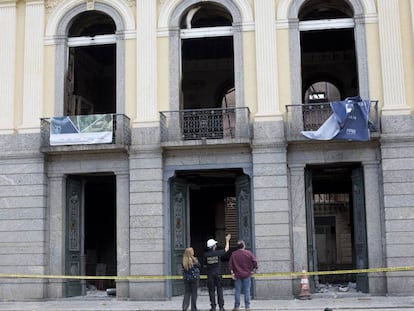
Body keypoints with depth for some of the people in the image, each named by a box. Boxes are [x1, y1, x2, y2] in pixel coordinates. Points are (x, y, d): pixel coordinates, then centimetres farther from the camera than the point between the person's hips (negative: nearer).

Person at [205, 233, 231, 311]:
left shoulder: (206, 254, -5)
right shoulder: (218, 253, -8)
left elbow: (205, 265, 2)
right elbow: (226, 249, 8)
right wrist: (227, 240, 20)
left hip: (210, 275, 1)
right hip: (218, 274, -1)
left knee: (211, 291, 5)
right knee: (219, 290, 4)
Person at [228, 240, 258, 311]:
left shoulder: (234, 254, 0)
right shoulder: (249, 253, -5)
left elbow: (230, 264, -1)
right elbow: (255, 262, -7)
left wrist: (232, 273, 2)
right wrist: (253, 270, 4)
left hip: (237, 275, 1)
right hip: (247, 275, -1)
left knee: (237, 291, 6)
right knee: (247, 291, 4)